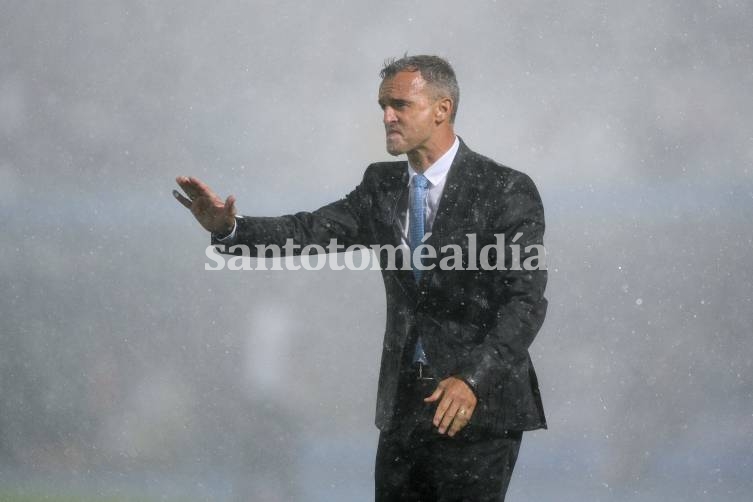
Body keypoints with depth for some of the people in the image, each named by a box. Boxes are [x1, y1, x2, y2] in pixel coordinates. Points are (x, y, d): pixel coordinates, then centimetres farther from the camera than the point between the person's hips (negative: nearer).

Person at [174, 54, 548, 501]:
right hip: (404, 406, 6)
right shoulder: (382, 185, 9)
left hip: (479, 404, -6)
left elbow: (527, 301, -16)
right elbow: (310, 233, -1)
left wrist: (473, 380, -29)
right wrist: (229, 228, -19)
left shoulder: (507, 191, -10)